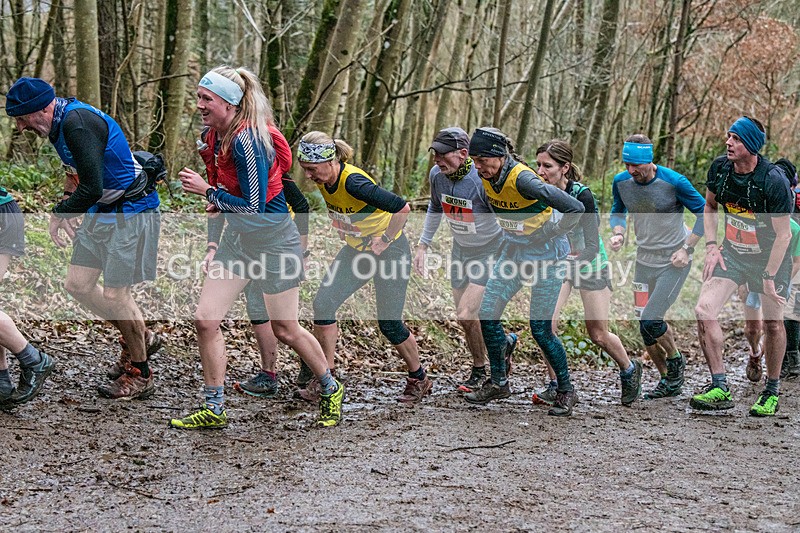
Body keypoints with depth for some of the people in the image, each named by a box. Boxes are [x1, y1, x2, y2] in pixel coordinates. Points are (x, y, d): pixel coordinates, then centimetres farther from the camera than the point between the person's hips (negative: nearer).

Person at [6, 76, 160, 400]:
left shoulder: (78, 122, -25)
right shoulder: (59, 122, 6)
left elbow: (92, 188, -29)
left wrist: (59, 214, -13)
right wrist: (66, 203, 10)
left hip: (131, 212, -10)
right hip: (101, 211, 10)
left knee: (114, 294, -7)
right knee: (78, 285, 8)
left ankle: (140, 376, 10)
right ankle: (140, 337, 26)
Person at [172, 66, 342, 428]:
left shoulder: (247, 140, -24)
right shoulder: (210, 137, 2)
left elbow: (254, 206, -25)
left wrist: (206, 191, -19)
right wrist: (213, 243, 9)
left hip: (273, 241, -8)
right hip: (236, 239, 8)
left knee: (285, 330, 4)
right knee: (205, 319, -3)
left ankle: (331, 390, 28)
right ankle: (214, 409, 9)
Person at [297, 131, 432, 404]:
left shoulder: (354, 182, -32)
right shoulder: (324, 180, -8)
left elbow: (402, 208, -33)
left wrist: (384, 241, -24)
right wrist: (341, 225, 7)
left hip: (389, 250, -7)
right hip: (356, 249, 7)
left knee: (389, 323, -1)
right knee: (323, 303, -8)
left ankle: (419, 380, 22)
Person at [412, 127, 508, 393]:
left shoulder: (483, 181, -30)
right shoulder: (437, 175, -11)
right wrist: (422, 246, 12)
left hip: (490, 251, -7)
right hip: (460, 249, 7)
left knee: (466, 314, -14)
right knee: (465, 317, 11)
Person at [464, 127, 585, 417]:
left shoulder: (523, 179, -30)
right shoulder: (487, 176, -7)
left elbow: (574, 208, -33)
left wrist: (547, 235, -21)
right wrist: (510, 233, 11)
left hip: (545, 255, -7)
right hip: (514, 251, 7)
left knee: (540, 328, -5)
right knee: (487, 314, 1)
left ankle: (566, 390, 15)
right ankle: (499, 382, 18)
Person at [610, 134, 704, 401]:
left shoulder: (674, 182, -19)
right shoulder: (621, 182, -5)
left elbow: (704, 212, -8)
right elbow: (618, 211, 14)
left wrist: (686, 249, -13)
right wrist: (618, 233, -7)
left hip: (674, 261, -6)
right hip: (644, 260, 6)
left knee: (650, 320, -15)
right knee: (645, 327, 5)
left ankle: (675, 360, 15)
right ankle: (668, 382, 22)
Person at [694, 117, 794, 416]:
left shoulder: (774, 181, -25)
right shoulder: (720, 167, -9)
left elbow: (783, 235, -18)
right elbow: (710, 205, 10)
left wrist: (769, 276, -17)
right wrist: (711, 246, 1)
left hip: (770, 258, -4)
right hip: (732, 253, 4)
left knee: (773, 323, 6)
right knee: (704, 310, -14)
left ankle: (771, 392, 27)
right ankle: (720, 389, -10)